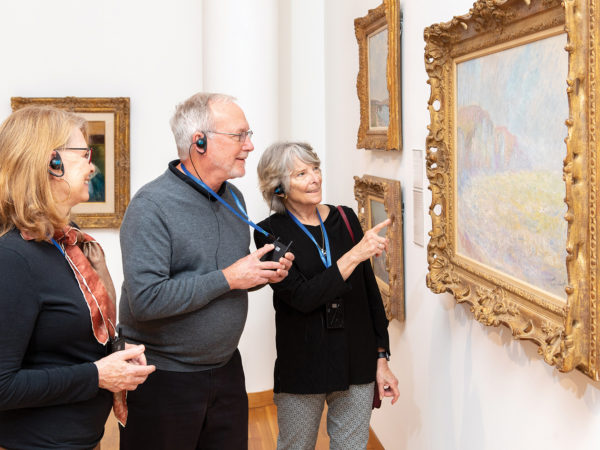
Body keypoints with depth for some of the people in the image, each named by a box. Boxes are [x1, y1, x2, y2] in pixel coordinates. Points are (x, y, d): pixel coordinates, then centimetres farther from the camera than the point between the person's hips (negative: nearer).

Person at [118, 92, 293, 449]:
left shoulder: (234, 197, 7)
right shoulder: (152, 206, -19)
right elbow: (145, 299, -28)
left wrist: (266, 272, -4)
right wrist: (228, 278, -23)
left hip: (226, 367, 7)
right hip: (164, 377, -7)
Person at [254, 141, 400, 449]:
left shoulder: (345, 219, 2)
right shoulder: (271, 233, -8)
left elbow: (370, 291, 6)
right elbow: (302, 297, -19)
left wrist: (381, 359, 5)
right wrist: (355, 254, -24)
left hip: (357, 364, 3)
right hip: (302, 367, -3)